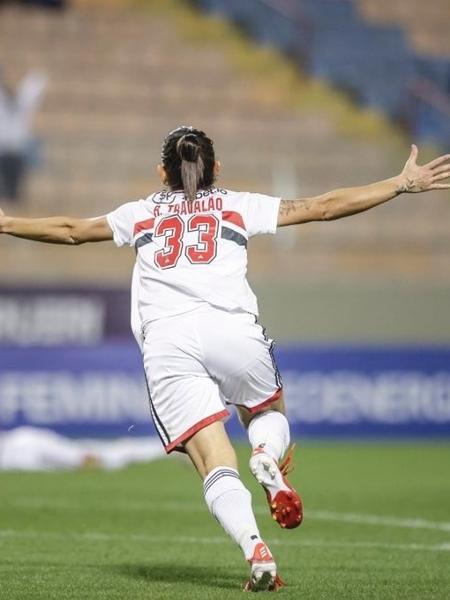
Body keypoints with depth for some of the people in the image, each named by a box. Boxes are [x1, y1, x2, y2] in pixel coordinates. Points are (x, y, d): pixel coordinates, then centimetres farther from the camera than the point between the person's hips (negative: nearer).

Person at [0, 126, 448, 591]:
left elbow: (71, 230, 34)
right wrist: (403, 184, 26)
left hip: (165, 342, 0)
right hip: (233, 330, 0)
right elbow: (323, 207, 21)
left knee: (216, 466, -3)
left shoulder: (141, 214, 27)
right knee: (268, 413, 26)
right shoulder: (239, 206, 22)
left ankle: (254, 547, -32)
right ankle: (267, 454, -11)